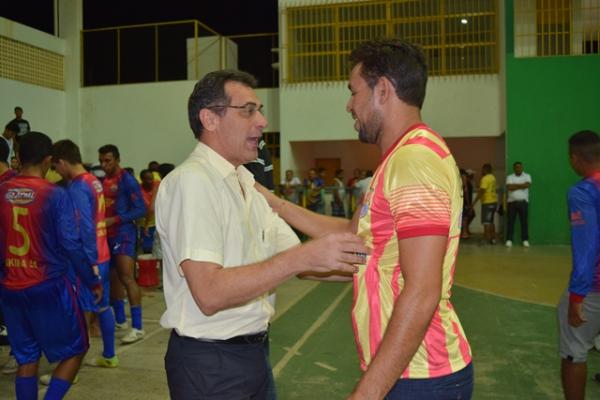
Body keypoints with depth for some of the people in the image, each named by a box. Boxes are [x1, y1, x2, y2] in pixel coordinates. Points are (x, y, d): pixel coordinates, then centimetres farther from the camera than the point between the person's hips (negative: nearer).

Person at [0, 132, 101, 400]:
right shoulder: (55, 195, -13)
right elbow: (70, 244, -16)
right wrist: (92, 281, -5)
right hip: (49, 286, -5)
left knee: (26, 358, 16)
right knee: (75, 350, 11)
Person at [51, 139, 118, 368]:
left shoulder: (77, 188, -16)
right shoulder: (94, 182, 11)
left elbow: (85, 228, -22)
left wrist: (88, 262, -19)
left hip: (88, 260, -9)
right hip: (102, 256, 9)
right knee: (103, 306, 17)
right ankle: (109, 356, 28)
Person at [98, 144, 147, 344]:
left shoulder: (127, 180, -9)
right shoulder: (102, 181, 12)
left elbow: (141, 209, -15)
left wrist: (114, 220, -21)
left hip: (123, 234, -8)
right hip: (106, 235, 8)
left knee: (126, 278, -13)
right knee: (112, 278, 13)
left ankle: (137, 327, -10)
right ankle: (119, 320, 26)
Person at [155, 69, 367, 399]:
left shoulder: (247, 185, 10)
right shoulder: (191, 180, -18)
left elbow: (293, 257, 8)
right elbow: (210, 294, -26)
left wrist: (363, 263, -5)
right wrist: (303, 257, -30)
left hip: (254, 351, 8)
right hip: (210, 361, -8)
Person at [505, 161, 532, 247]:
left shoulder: (527, 176, 7)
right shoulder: (510, 177, 7)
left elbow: (527, 185, -12)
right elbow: (509, 187, -10)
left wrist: (515, 185, -7)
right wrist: (521, 186, -8)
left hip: (523, 202, 0)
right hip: (512, 202, 0)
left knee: (524, 221, 1)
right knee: (510, 221, 1)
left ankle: (525, 240, 7)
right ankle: (509, 240, 5)